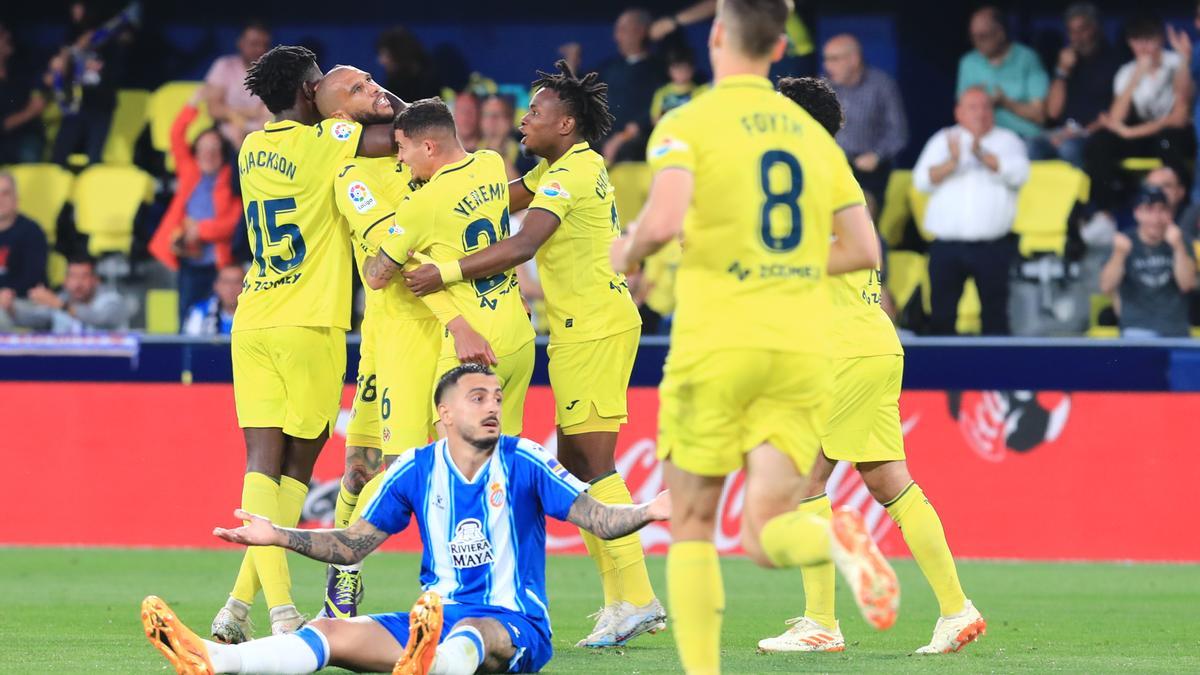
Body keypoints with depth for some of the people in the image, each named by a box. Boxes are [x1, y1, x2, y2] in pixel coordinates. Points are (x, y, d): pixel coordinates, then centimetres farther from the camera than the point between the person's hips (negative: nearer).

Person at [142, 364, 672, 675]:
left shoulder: (523, 462, -2)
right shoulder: (418, 470, 7)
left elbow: (597, 518, -8)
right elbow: (353, 544, 14)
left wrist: (649, 511, -28)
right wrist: (277, 536, 3)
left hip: (516, 626, -4)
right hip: (439, 615, 4)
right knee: (334, 632, -19)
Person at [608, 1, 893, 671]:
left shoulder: (686, 125, -3)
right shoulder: (812, 132, 13)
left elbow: (665, 221, -20)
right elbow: (863, 250, 12)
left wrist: (628, 251, 2)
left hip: (717, 345, -3)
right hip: (802, 348, 3)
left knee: (692, 524, 11)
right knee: (767, 534, 0)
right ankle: (835, 540, -34)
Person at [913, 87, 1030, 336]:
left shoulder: (1007, 141, 11)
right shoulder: (943, 141, 13)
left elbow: (1018, 174, -7)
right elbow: (922, 180, 1)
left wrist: (982, 154, -18)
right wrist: (952, 162, -16)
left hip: (992, 247, -1)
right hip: (946, 244, 1)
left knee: (995, 314, -4)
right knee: (941, 315, 0)